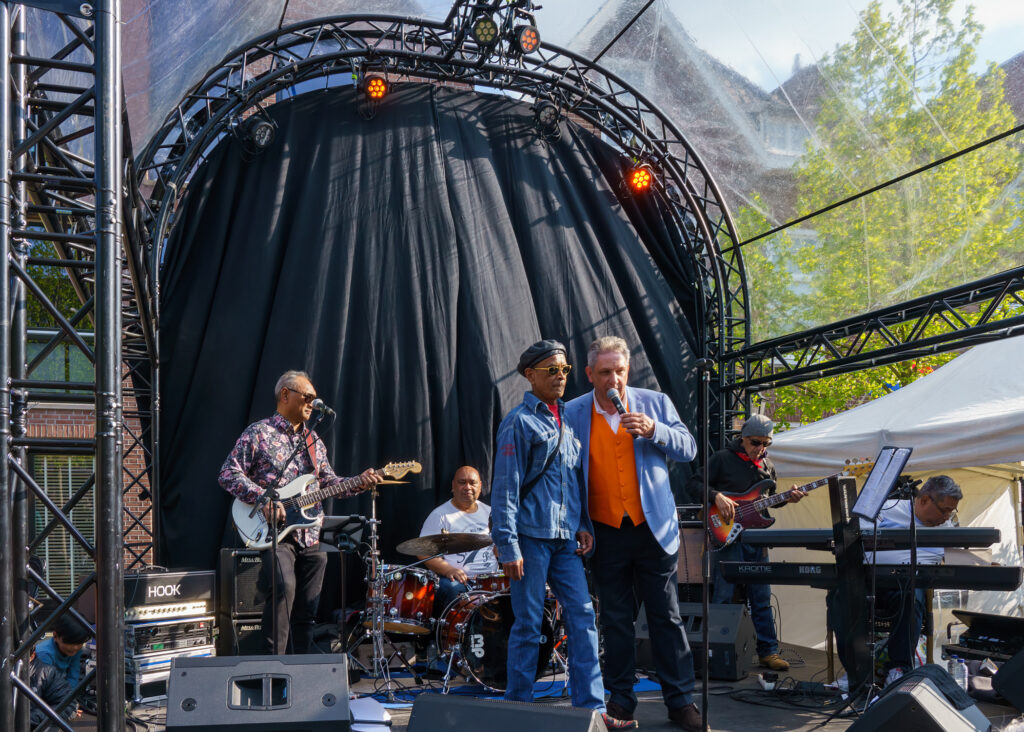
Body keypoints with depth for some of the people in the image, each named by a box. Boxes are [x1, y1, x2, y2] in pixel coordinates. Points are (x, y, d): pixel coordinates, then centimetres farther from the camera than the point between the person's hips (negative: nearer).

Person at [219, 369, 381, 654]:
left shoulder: (313, 439, 18)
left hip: (310, 536, 6)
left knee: (306, 610, 7)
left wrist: (357, 483, 0)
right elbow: (228, 473, -8)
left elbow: (328, 481, 19)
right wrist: (262, 498, -20)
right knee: (284, 586, -28)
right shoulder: (259, 433, -1)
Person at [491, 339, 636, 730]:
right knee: (528, 624, 1)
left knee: (583, 617, 1)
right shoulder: (519, 421, -6)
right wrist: (508, 546, -13)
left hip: (565, 537, 6)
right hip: (531, 534, -6)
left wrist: (583, 523, 8)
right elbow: (505, 488, -9)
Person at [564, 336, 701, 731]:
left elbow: (689, 449, 1)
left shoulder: (655, 402, 2)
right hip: (606, 533, 0)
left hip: (654, 529, 0)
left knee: (667, 617, 5)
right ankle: (620, 699, 21)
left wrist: (654, 431, -18)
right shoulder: (573, 413, 1)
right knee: (616, 620, 9)